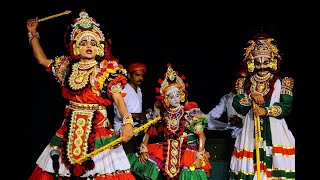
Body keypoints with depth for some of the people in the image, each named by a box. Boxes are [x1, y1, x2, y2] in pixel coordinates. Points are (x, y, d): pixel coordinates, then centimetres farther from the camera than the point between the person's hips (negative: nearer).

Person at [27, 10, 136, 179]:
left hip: (97, 128, -4)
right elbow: (42, 60, 25)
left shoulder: (108, 70, -3)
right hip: (70, 129, 4)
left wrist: (127, 122, -27)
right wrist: (33, 33, 24)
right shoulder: (67, 66, 10)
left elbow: (119, 100, -10)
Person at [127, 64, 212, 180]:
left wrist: (199, 157, -16)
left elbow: (201, 136, -8)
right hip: (165, 151, 3)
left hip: (188, 152, -2)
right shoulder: (161, 115, 0)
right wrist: (143, 150, -1)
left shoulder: (191, 114, -8)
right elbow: (148, 133, 9)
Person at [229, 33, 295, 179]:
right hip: (251, 130, 1)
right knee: (250, 166, -6)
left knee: (277, 163, -12)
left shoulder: (281, 83, 8)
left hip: (274, 131, -1)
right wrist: (250, 96, -13)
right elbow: (237, 106, 3)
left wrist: (266, 111, -15)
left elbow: (287, 106, -2)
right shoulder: (244, 83, 13)